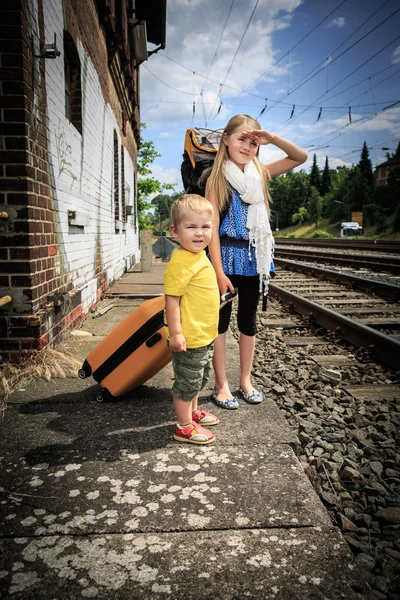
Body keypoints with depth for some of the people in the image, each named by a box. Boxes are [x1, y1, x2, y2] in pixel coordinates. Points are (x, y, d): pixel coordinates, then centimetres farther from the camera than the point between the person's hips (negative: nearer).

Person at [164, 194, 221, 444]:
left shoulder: (200, 257, 6)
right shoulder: (180, 261, -23)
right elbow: (172, 299, -24)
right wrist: (175, 333, -25)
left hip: (205, 336, 10)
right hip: (189, 338, -9)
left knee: (199, 378, 25)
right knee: (187, 382, 7)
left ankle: (193, 411, 45)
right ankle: (184, 427, 23)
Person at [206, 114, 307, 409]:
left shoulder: (260, 173, 7)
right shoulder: (217, 179, -6)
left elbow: (301, 157, 9)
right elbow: (213, 228, -12)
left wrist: (272, 138, -6)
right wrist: (219, 272, -18)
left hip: (255, 259, 5)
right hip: (227, 258, -4)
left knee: (248, 320, 13)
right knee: (221, 321, 5)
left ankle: (246, 381, 27)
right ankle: (221, 385, 17)